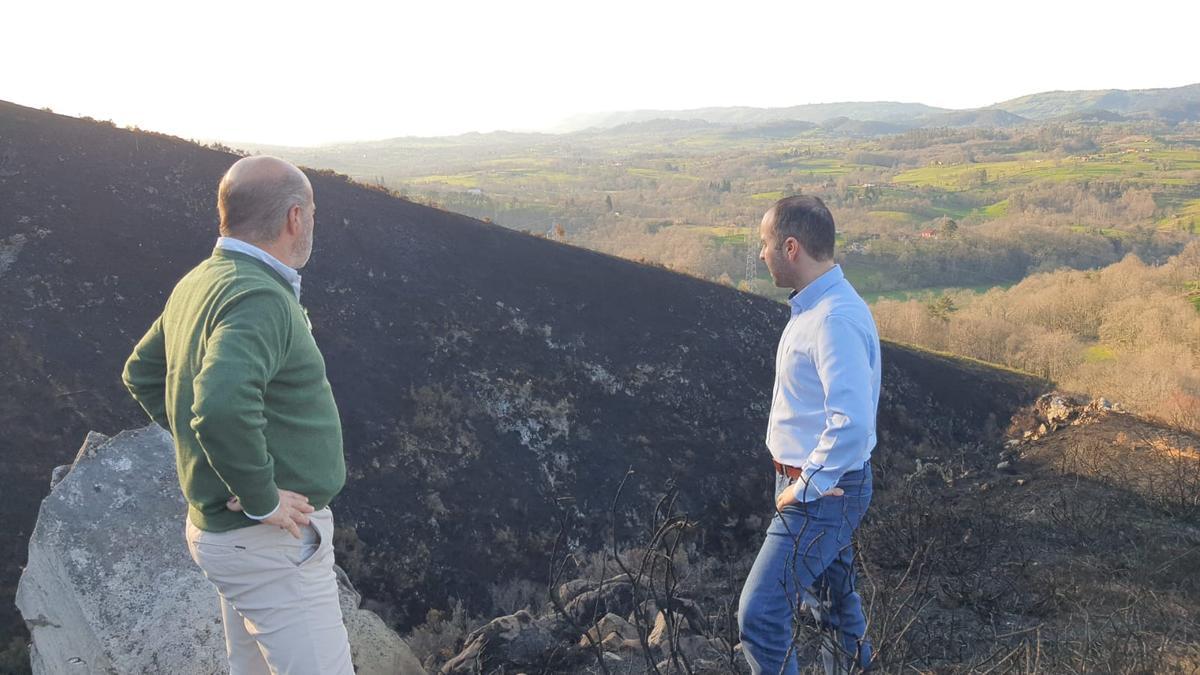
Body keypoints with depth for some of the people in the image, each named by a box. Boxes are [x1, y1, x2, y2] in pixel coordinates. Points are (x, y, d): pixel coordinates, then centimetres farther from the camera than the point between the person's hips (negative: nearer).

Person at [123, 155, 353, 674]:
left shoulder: (198, 284, 7)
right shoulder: (258, 298, -23)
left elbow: (141, 374, 19)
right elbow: (222, 406, -38)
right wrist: (263, 500, -25)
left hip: (219, 529, 10)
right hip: (273, 544, -10)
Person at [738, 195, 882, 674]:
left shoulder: (835, 321, -26)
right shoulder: (813, 307, 7)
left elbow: (851, 423, -33)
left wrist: (803, 490, -21)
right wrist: (801, 482, 14)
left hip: (821, 493, -10)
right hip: (822, 484, 10)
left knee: (759, 615, -9)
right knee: (832, 595, 25)